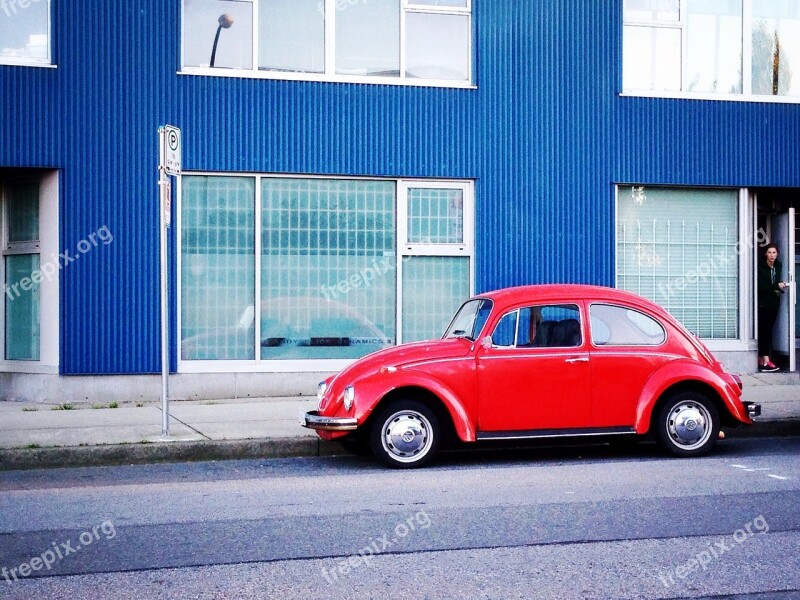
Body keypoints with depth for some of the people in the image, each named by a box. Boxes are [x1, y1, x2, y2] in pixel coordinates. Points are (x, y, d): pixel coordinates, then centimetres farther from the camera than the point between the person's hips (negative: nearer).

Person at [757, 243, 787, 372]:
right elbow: (760, 286, -17)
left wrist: (780, 287, 2)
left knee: (768, 331, 6)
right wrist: (777, 286, -15)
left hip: (774, 303, 6)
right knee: (765, 331, -11)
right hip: (763, 304, -6)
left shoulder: (778, 266, 8)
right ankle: (765, 362, -16)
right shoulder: (761, 266, -12)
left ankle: (761, 359, 10)